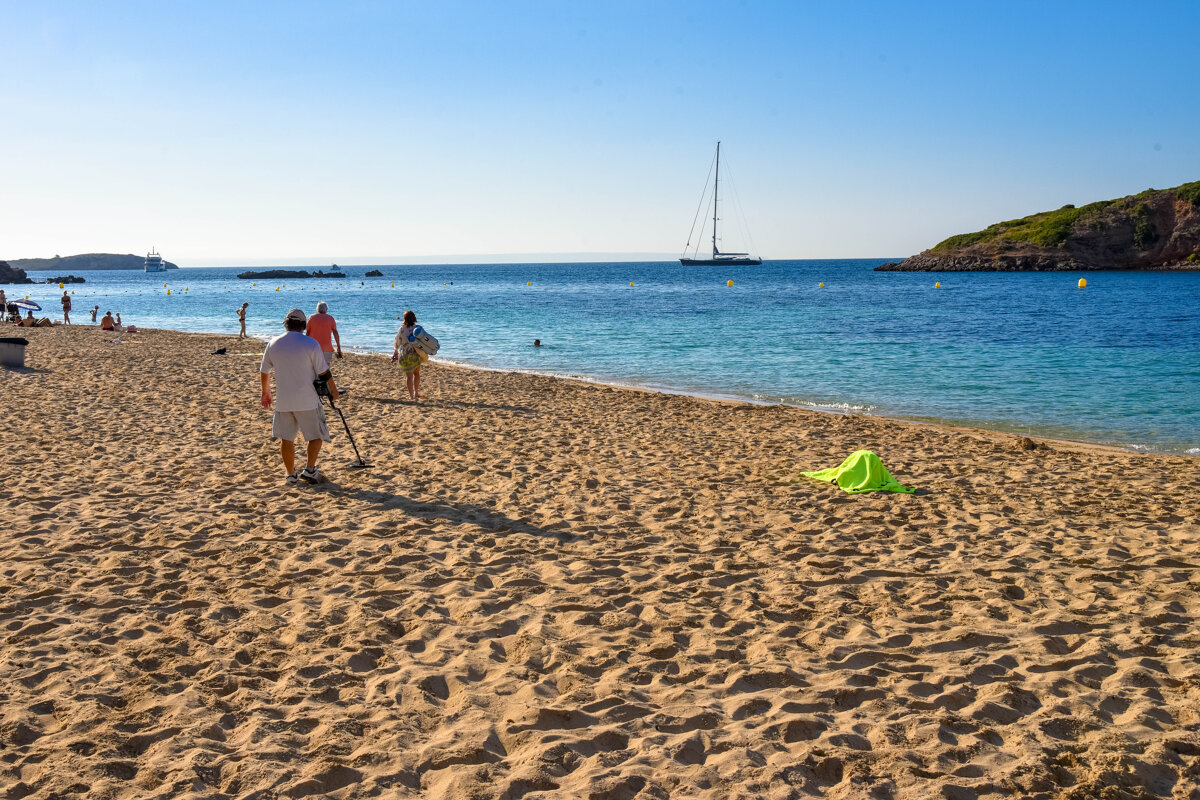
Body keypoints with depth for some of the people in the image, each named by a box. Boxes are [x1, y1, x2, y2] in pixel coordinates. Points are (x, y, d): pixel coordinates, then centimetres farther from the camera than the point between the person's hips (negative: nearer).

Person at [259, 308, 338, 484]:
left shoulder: (273, 344, 1)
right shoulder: (311, 344, -11)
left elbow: (263, 372, 11)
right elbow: (323, 372, -7)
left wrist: (265, 391, 27)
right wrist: (333, 390, 10)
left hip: (283, 400, 3)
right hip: (307, 400, -3)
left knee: (286, 437, 13)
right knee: (317, 435, 12)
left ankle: (291, 473, 19)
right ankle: (309, 470, 4)